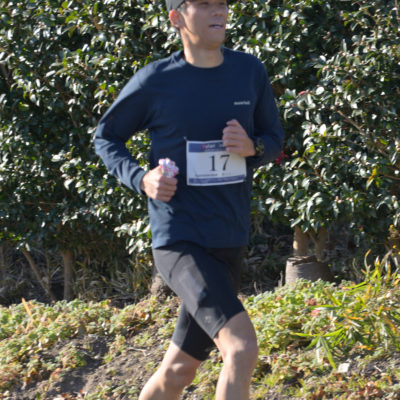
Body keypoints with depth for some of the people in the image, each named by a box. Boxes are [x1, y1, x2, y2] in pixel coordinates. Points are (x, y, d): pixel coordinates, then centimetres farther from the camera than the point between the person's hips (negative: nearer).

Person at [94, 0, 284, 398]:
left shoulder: (250, 71, 5)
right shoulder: (154, 82, -6)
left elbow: (274, 139, 16)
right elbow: (106, 137, 8)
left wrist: (252, 147, -8)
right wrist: (141, 178, -10)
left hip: (229, 245, 5)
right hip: (179, 241, -5)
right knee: (242, 349, -24)